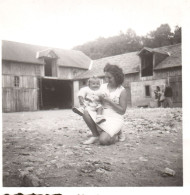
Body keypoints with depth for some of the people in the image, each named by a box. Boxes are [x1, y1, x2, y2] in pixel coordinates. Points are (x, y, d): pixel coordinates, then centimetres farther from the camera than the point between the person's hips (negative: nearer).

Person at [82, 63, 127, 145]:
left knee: (103, 140, -24)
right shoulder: (103, 86, 7)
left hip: (115, 119, -5)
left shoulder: (122, 91, -6)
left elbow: (122, 111, -9)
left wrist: (109, 101, -17)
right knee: (86, 112, -23)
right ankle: (95, 135, -3)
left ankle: (117, 134, 10)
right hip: (102, 116, 5)